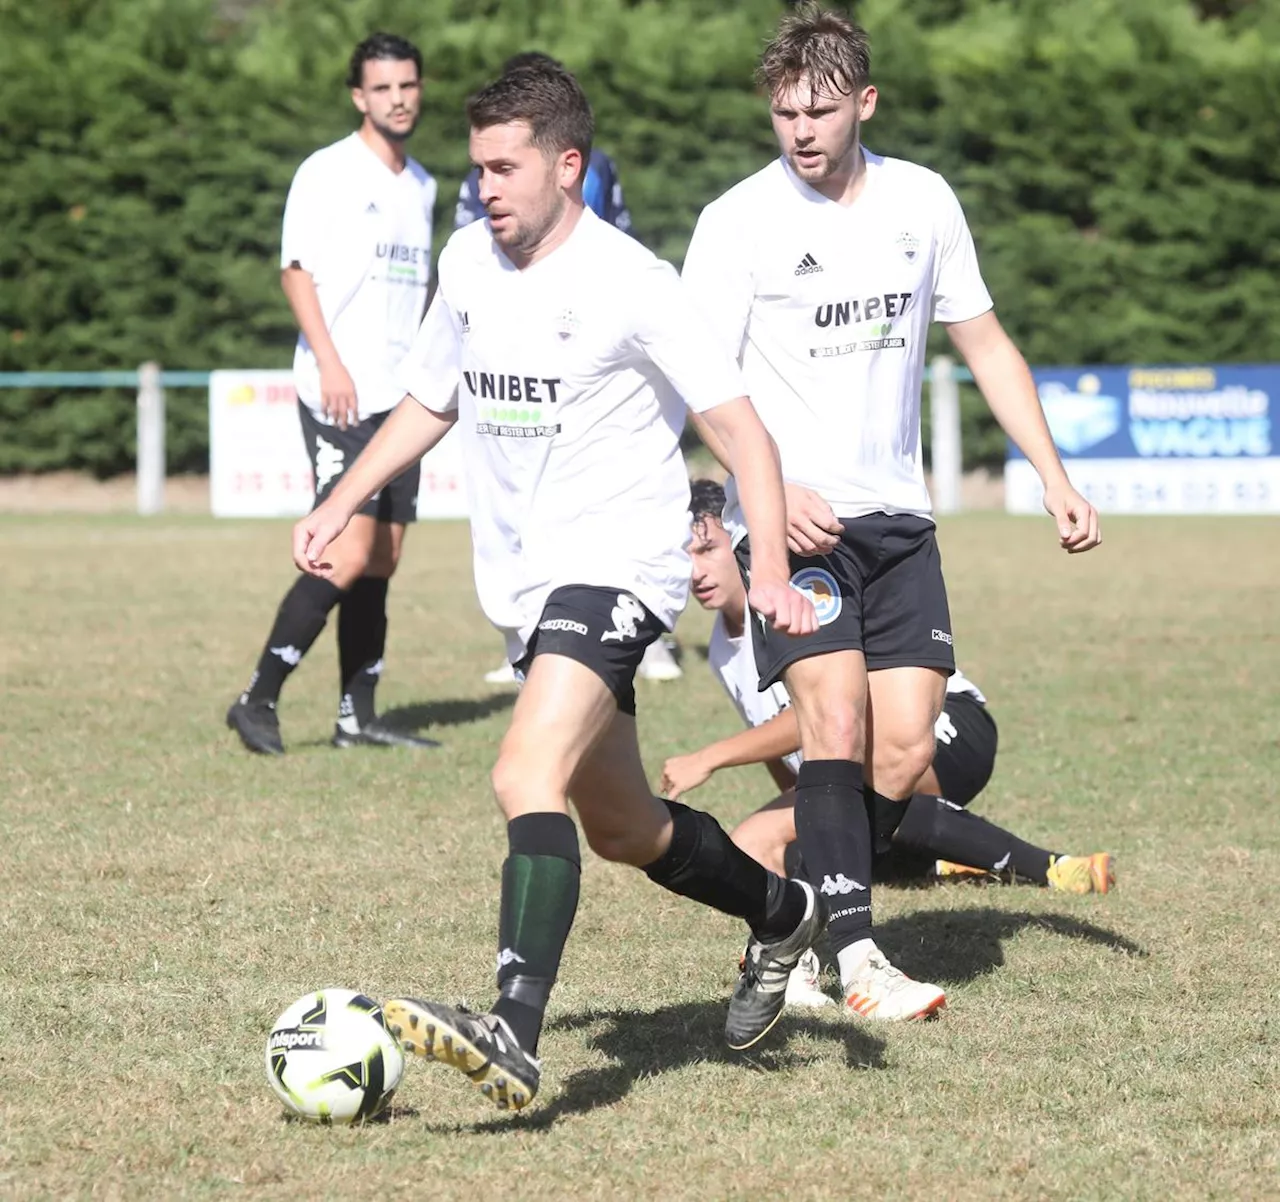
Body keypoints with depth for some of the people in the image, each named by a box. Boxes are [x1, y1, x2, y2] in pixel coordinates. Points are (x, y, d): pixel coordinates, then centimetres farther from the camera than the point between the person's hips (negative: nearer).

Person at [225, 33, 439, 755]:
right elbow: (297, 271, -10)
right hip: (342, 398, -7)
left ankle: (359, 717, 10)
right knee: (348, 555, -16)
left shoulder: (423, 186, 17)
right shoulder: (328, 173, -5)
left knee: (381, 563, 6)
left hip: (400, 398, 7)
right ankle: (259, 702, -12)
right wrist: (330, 364, -19)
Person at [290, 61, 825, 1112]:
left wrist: (770, 569, -28)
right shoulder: (467, 263, 7)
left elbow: (739, 424, -15)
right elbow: (431, 402, 22)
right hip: (525, 582, 8)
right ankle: (785, 915, 43)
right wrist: (338, 507, 13)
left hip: (619, 564, -8)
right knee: (620, 827, 18)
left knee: (528, 779, -27)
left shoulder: (630, 284, -14)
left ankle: (514, 1038, -37)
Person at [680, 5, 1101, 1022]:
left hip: (897, 519, 5)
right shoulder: (739, 222, -6)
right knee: (836, 715, -21)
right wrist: (775, 491, -20)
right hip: (790, 520, -4)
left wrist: (1056, 479, 11)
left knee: (906, 755, -3)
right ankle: (860, 962, -22)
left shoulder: (924, 202, 7)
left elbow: (984, 343, 16)